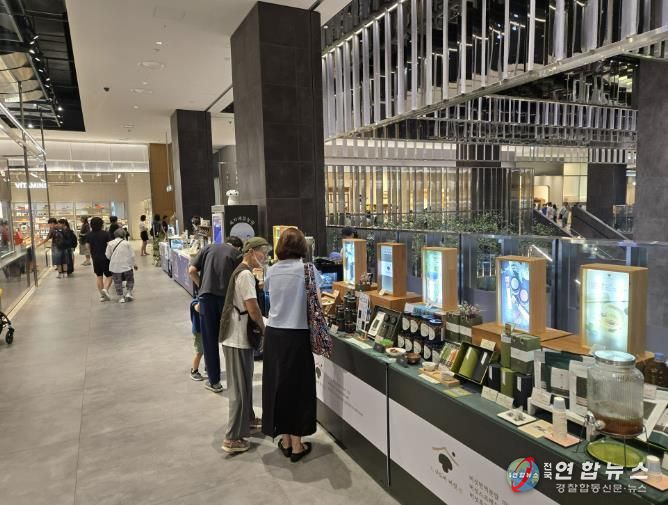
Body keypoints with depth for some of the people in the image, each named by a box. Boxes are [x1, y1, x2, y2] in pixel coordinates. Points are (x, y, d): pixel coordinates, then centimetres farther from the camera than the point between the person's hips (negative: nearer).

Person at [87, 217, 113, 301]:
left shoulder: (89, 235, 2)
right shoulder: (105, 234, -11)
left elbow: (88, 247, 9)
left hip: (95, 258, 4)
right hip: (105, 257, -4)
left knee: (98, 276, 12)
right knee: (109, 275, 7)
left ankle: (102, 295, 13)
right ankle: (105, 289, -18)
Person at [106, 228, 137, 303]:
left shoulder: (110, 243, -2)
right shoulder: (127, 243, -4)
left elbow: (108, 255, 0)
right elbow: (132, 255, -1)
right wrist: (133, 264, 13)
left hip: (115, 266, 1)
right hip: (127, 265, -1)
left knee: (118, 282, 11)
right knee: (130, 280, 16)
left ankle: (121, 297, 13)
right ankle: (128, 293, 1)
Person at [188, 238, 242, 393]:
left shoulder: (208, 248, 13)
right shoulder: (237, 254, 7)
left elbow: (192, 271, 4)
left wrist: (201, 286, 15)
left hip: (207, 296, 1)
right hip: (227, 297, -1)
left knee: (209, 341, 10)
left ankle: (214, 382, 18)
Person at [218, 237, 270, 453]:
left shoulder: (242, 272, 13)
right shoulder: (245, 274, -19)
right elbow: (253, 309, -21)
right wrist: (263, 329, -7)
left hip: (240, 335, 10)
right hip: (238, 338, -10)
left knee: (245, 382, 22)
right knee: (239, 387, -4)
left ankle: (247, 419, 38)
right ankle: (233, 438, 3)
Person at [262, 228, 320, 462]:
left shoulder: (272, 271, 2)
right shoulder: (308, 269, -8)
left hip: (274, 334, 4)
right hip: (297, 335, -3)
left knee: (277, 385, 14)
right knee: (298, 387, 9)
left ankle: (285, 441, 28)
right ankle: (297, 445, 18)